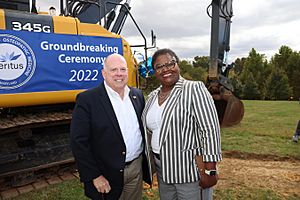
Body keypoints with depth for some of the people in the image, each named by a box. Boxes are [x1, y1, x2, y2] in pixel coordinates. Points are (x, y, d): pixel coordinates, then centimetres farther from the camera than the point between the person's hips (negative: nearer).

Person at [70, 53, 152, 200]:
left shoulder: (137, 95, 3)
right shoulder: (87, 100, -14)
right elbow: (78, 142, -15)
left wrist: (146, 158, 10)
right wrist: (95, 176, -14)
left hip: (137, 167, 5)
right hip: (108, 176, -4)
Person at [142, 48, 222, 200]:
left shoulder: (195, 89, -15)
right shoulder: (152, 96, 6)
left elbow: (210, 130, -18)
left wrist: (210, 170, -19)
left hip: (190, 170, -6)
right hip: (163, 171, 6)